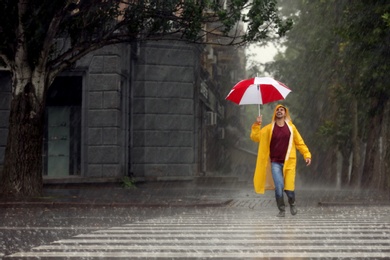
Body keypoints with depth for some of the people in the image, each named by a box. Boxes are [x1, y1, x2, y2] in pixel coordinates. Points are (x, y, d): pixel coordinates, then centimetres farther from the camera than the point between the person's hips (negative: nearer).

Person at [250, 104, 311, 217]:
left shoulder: (291, 127, 4)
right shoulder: (269, 128, 3)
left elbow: (299, 142, 7)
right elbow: (255, 137, -1)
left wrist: (307, 154, -1)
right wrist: (257, 124, -13)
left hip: (288, 162, 0)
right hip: (275, 163, 0)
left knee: (289, 188, -4)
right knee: (279, 188, -8)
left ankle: (292, 204, 27)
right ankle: (282, 210, 10)